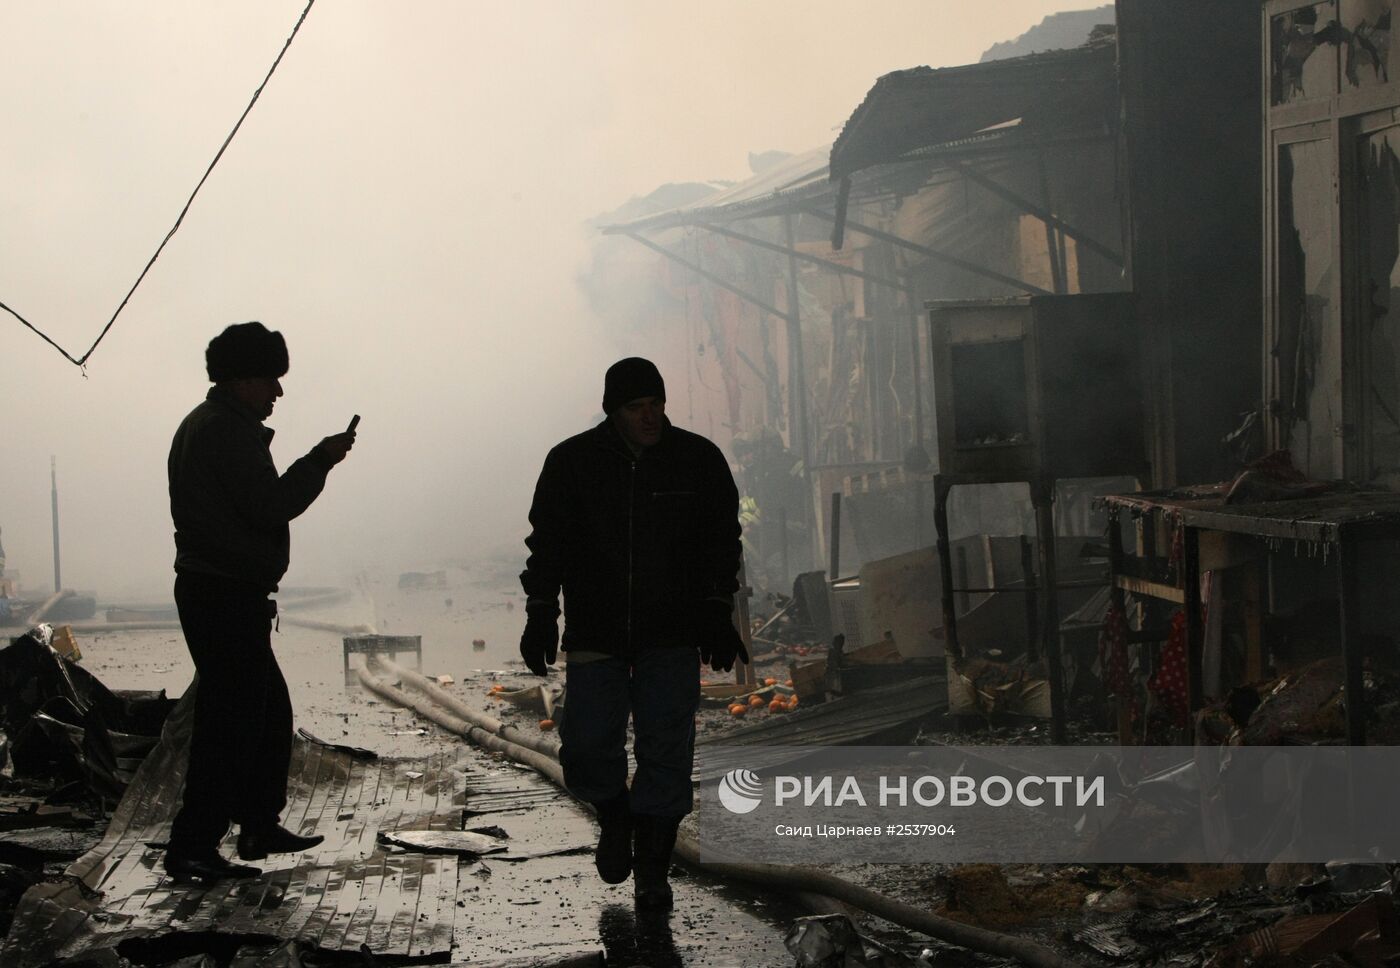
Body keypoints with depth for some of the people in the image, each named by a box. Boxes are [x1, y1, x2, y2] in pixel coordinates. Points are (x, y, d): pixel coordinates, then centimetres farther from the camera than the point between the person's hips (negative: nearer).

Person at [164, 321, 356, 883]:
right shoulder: (230, 430, -15)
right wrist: (320, 462, -10)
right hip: (230, 597, -11)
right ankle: (193, 848, -7)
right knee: (230, 721, -9)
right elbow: (270, 507, -20)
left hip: (207, 589, 11)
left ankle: (260, 825, 27)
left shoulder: (201, 425, 19)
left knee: (270, 711, 19)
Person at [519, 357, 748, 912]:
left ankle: (652, 872, 5)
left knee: (665, 752, -6)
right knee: (586, 752, -5)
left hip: (672, 636, 0)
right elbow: (547, 543, 4)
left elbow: (721, 540, 6)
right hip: (595, 633, 0)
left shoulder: (698, 460, 0)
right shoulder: (573, 462, -1)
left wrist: (716, 614, -3)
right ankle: (615, 816, 27)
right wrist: (541, 612, -4)